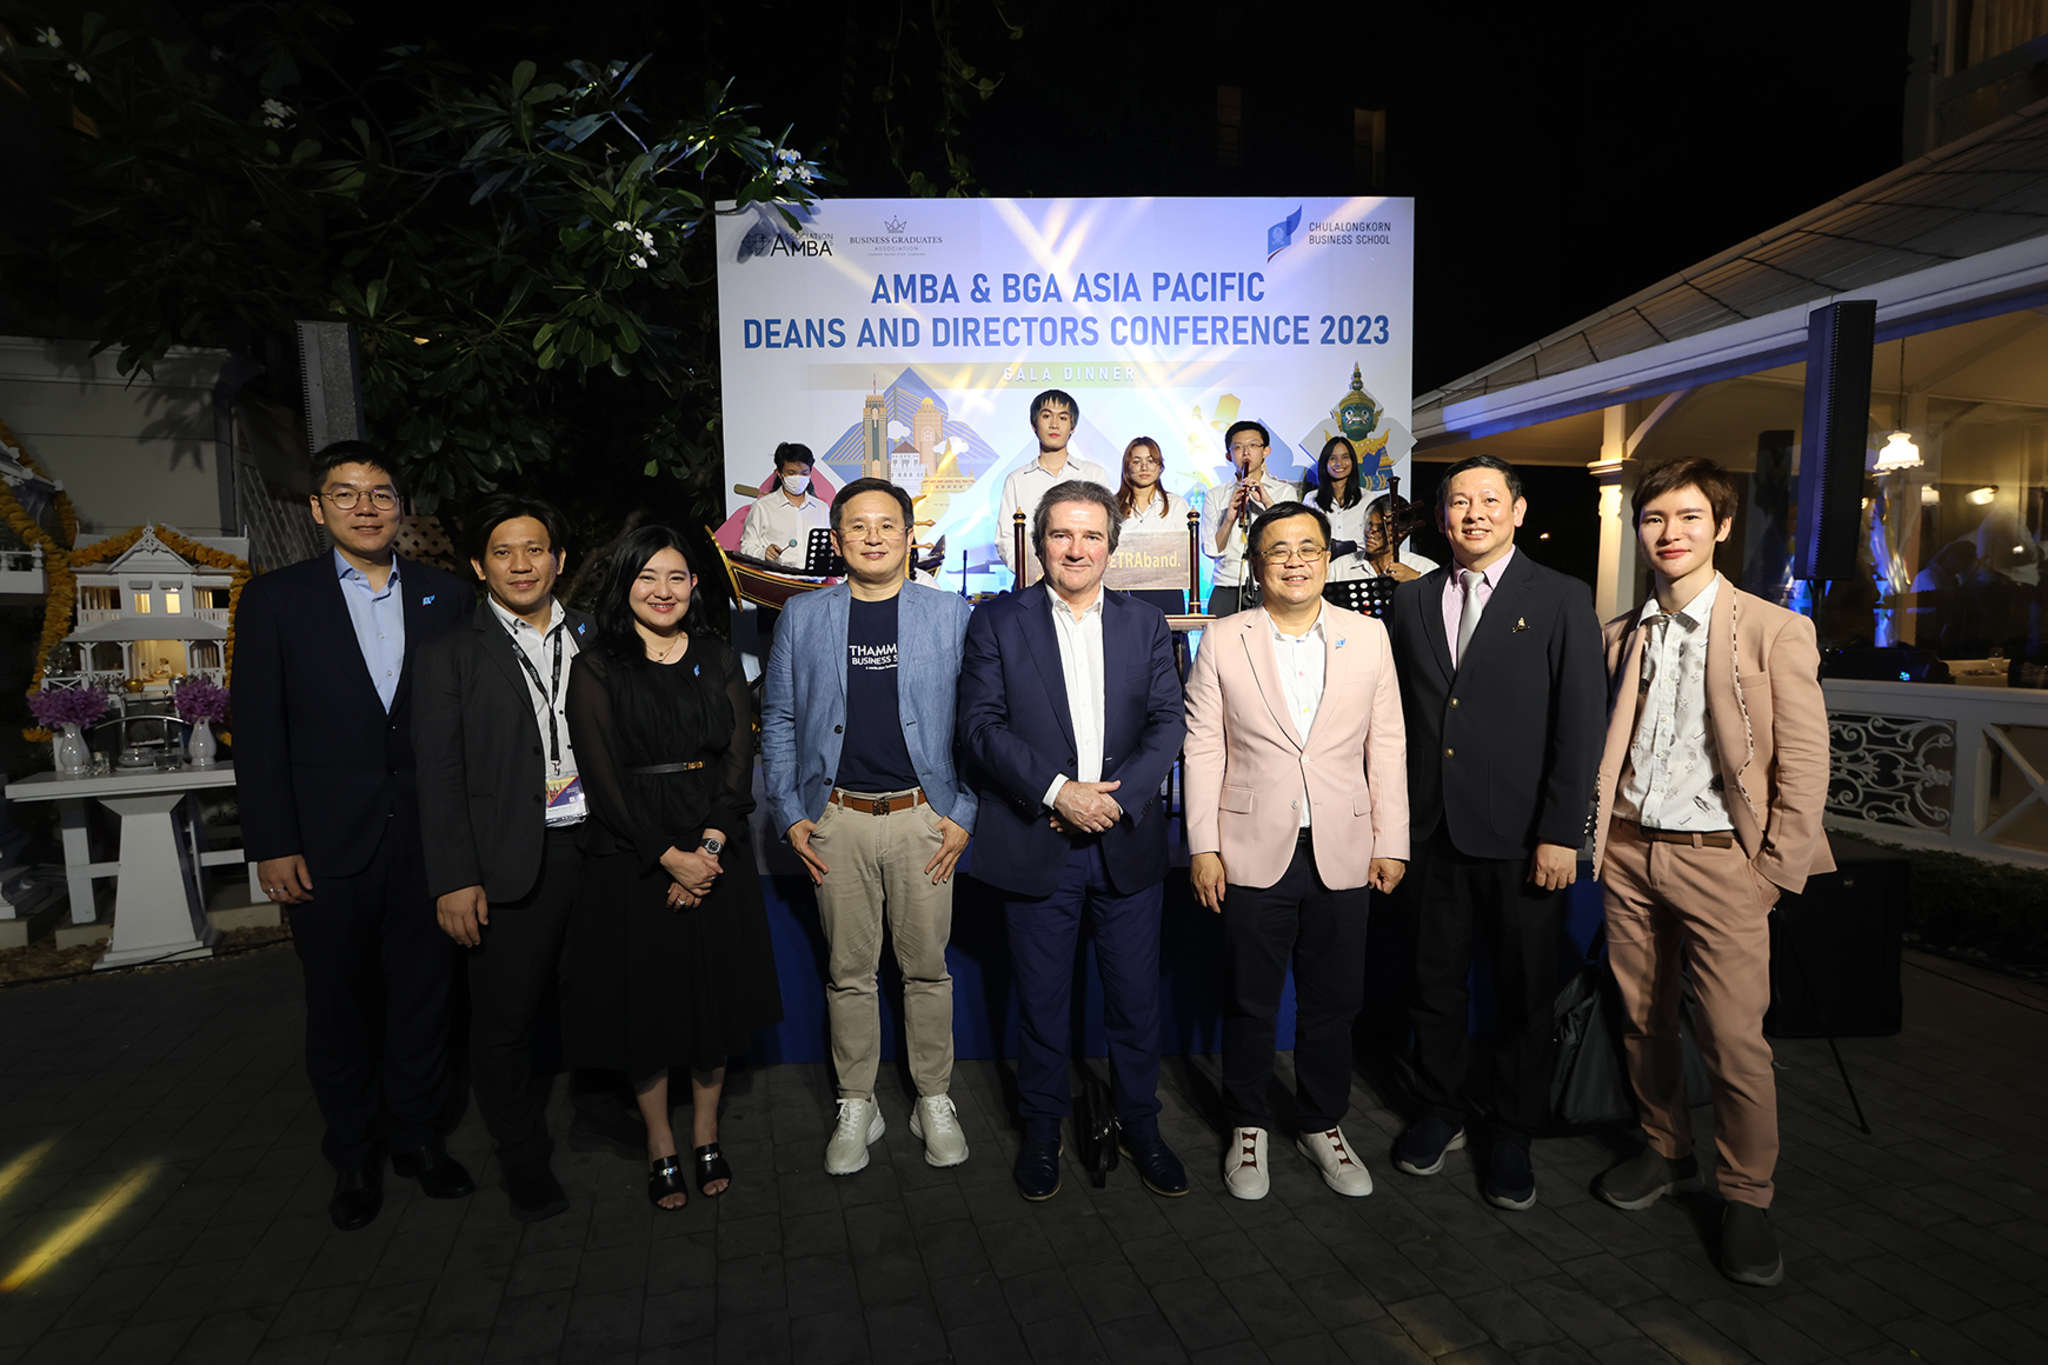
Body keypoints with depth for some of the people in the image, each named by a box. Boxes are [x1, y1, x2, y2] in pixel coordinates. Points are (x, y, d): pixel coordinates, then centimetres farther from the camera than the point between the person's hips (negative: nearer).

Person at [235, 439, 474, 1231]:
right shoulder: (275, 599, 1)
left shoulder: (447, 598, 5)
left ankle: (418, 1137, 31)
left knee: (424, 996, 12)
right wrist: (271, 846, -6)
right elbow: (258, 732, -2)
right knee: (341, 1008, 12)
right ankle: (355, 1158, 31)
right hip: (328, 845, -1)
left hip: (430, 838, 1)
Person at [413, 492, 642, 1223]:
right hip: (512, 862, -3)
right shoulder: (450, 656, 0)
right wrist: (455, 879, -10)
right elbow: (439, 773, -4)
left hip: (602, 848, 3)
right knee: (506, 1017, 7)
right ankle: (522, 1157, 27)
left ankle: (599, 1113, 39)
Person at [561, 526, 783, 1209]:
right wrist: (669, 857, -13)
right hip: (630, 859, -2)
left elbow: (739, 761, 1)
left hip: (716, 853, 3)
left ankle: (706, 1137, 28)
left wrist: (709, 845, -13)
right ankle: (660, 1147, 25)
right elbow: (602, 777, -8)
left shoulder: (720, 662, 7)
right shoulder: (596, 668, -2)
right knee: (644, 998, 7)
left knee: (714, 994, 10)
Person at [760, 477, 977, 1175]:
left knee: (928, 967, 9)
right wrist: (790, 815, 3)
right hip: (836, 822, 1)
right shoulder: (803, 616, 6)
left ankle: (934, 1100, 27)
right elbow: (778, 720, 9)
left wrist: (963, 813, -4)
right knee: (848, 972, 10)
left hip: (924, 817, -1)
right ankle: (856, 1106, 28)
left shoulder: (951, 614, 2)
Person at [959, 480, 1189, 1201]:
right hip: (1036, 844, -2)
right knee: (1041, 999, 11)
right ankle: (1041, 1130, 31)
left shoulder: (1145, 624, 8)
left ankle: (1139, 1124, 33)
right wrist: (1058, 790, -17)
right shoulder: (997, 622, 1)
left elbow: (1168, 723, 2)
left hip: (1127, 845, 2)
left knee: (1136, 998, 12)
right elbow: (981, 724, -7)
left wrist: (1118, 796, -13)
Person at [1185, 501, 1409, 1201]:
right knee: (1250, 1003, 11)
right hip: (1253, 852, -1)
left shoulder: (1368, 636, 4)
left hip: (1341, 853, 2)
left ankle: (1324, 1125, 34)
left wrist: (1391, 843, 2)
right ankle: (1248, 1127, 30)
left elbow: (1386, 745, 5)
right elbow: (1203, 748, -1)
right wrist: (1203, 847, -4)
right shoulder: (1223, 642, 0)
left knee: (1333, 1002, 13)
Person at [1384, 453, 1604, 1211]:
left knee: (1525, 995, 10)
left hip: (1522, 838, -3)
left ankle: (1513, 1134, 30)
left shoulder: (1562, 600, -2)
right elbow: (1395, 716, 9)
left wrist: (1560, 834, -11)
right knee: (1435, 983, 14)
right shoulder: (1411, 601, 8)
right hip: (1431, 831, 3)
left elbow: (1580, 726, -6)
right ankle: (1441, 1112, 35)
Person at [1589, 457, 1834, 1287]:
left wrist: (1776, 874, -8)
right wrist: (1599, 837, 7)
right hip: (1629, 850, 4)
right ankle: (1665, 1150, 33)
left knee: (1734, 1040, -3)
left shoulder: (1775, 632, -4)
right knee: (1644, 1020, 13)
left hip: (1719, 858, -4)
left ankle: (1746, 1199, 18)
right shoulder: (1621, 635, 10)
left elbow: (1804, 762, -5)